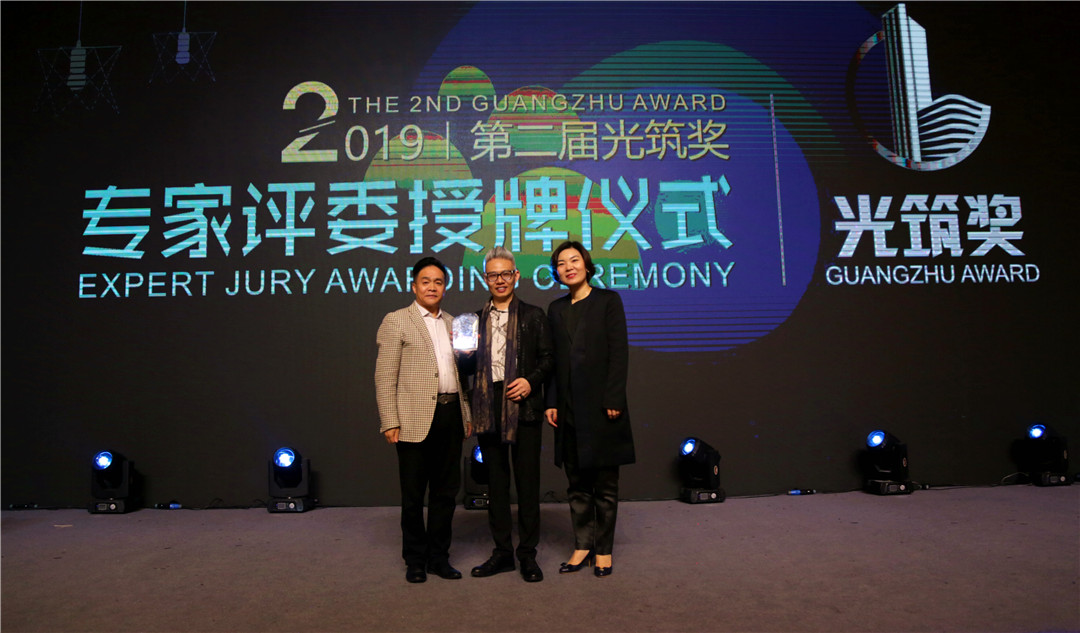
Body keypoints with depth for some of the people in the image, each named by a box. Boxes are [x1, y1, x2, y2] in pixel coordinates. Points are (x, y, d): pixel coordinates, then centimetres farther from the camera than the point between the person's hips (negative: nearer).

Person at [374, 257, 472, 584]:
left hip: (451, 416, 5)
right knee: (413, 494, 6)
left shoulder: (453, 323, 16)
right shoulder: (396, 321, 1)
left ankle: (438, 556, 24)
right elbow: (384, 377, -5)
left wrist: (467, 414, 13)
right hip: (415, 418, -4)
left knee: (446, 491, 11)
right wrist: (390, 422, -11)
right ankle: (415, 560, 21)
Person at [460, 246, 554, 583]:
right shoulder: (476, 319, 15)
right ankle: (502, 551, 21)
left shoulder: (533, 315, 7)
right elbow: (470, 367, 15)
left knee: (527, 479, 1)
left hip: (523, 405, -3)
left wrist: (530, 381, -13)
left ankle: (528, 554, 13)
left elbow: (548, 359, 3)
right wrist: (466, 354, -6)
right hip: (488, 407, 3)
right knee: (495, 481, 9)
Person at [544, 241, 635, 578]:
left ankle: (603, 549, 18)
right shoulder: (556, 309, 12)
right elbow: (553, 359, 11)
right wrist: (552, 402, 3)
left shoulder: (607, 300, -1)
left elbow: (619, 353, -7)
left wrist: (613, 400, -14)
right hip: (569, 409, 5)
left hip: (601, 407, -4)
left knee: (605, 483, 6)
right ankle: (582, 546, 22)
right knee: (576, 483, 11)